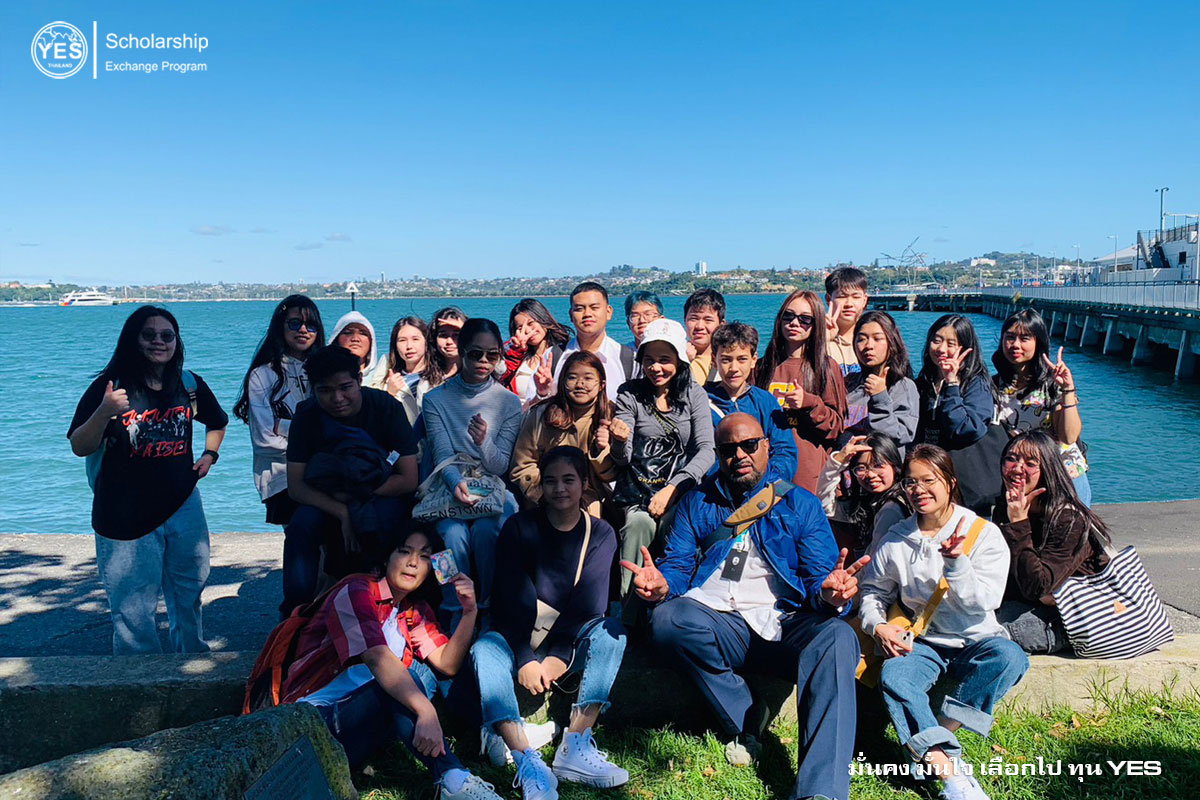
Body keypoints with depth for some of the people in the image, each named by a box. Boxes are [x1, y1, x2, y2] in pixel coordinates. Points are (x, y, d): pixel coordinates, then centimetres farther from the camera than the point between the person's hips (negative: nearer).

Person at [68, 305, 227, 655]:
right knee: (132, 609, 2)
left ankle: (193, 659, 37)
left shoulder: (189, 384, 4)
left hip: (183, 505, 4)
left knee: (189, 593, 17)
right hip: (125, 514, -4)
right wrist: (104, 413, -27)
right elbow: (80, 447, -11)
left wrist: (209, 454, 9)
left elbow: (217, 422, 24)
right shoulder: (109, 387, -8)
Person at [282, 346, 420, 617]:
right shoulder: (307, 415, -12)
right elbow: (295, 486, -15)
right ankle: (295, 610, -14)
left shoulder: (386, 407, -19)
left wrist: (350, 496, -25)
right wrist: (342, 513, -31)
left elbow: (408, 480, -20)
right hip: (327, 499, 3)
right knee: (303, 522, -27)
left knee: (379, 517, -35)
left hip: (384, 493, -2)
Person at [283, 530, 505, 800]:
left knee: (424, 673, -19)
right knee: (407, 679, -29)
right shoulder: (355, 592, -13)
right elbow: (377, 658, -31)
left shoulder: (416, 612, 10)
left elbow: (447, 664, -2)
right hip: (316, 720, -7)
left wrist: (469, 612, -17)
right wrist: (426, 711, -44)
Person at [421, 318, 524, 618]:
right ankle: (455, 613, -14)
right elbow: (442, 454, -9)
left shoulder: (509, 402, 3)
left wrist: (484, 441, -26)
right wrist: (457, 482, -31)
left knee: (486, 529, -30)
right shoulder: (436, 399, 2)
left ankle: (490, 606, -11)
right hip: (451, 487, 0)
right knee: (454, 533, -30)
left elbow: (500, 466, -3)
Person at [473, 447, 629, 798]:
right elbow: (514, 597, -13)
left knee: (611, 630, -27)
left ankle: (574, 748, -31)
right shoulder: (519, 527, -3)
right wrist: (526, 658, -24)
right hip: (517, 637, -1)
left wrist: (559, 656, -22)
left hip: (571, 641, 1)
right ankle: (528, 762, -42)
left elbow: (590, 602, -11)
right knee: (484, 649, -31)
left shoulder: (600, 534, 0)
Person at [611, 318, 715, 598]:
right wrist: (620, 441, -22)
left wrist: (673, 488, -18)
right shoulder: (630, 394, 6)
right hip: (638, 493, 1)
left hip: (681, 491, 0)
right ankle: (629, 599, -22)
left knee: (670, 523, -32)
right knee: (639, 522, -31)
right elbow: (622, 459, 3)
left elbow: (706, 450, -4)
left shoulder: (694, 394, 6)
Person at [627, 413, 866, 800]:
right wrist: (661, 585, -16)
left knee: (838, 637, -32)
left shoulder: (800, 505, 14)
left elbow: (818, 578, 5)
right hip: (717, 628, 1)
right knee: (667, 619, -31)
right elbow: (678, 565, 9)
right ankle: (744, 719, -11)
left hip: (783, 628, -1)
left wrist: (829, 592, -21)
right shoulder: (698, 503, 18)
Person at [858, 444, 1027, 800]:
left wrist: (956, 562, -25)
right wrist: (878, 627, -7)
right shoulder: (895, 540, 4)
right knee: (893, 675, -31)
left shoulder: (984, 533, -3)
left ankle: (943, 728, -28)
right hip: (921, 642, 1)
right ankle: (947, 769, -40)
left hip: (974, 640, -1)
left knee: (1009, 657, -34)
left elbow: (983, 603, -9)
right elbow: (873, 590, 13)